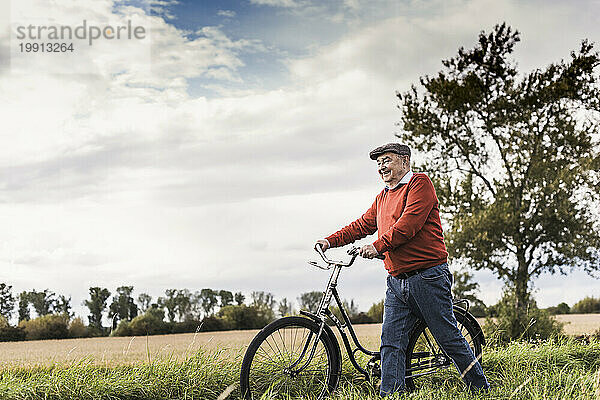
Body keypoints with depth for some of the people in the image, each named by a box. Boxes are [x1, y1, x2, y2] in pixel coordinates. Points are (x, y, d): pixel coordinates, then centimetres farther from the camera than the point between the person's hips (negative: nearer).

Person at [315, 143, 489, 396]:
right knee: (391, 342, 0)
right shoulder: (383, 197, 21)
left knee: (449, 339, -1)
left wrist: (378, 246, -18)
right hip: (396, 283, 7)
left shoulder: (420, 183, -4)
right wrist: (331, 241, 12)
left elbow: (409, 223, -16)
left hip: (427, 278, -7)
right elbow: (362, 225, 24)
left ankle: (482, 391, 13)